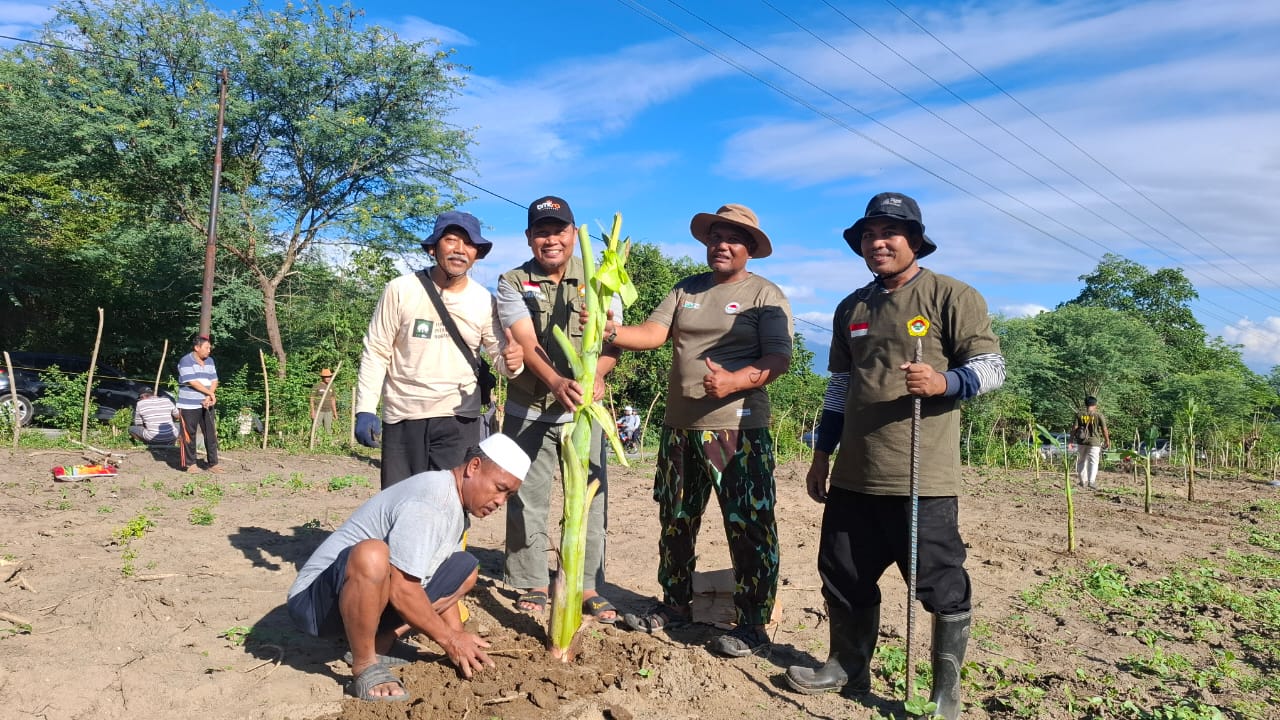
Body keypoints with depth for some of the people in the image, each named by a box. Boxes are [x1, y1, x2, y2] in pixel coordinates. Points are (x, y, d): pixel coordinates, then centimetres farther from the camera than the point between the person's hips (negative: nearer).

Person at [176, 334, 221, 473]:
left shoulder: (210, 361, 10)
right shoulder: (186, 361, -10)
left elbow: (214, 381, 5)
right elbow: (193, 382, -17)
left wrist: (209, 397, -11)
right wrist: (211, 394, -12)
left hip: (206, 404, 6)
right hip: (189, 405, -6)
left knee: (211, 434, 4)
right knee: (189, 435, 2)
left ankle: (213, 463, 10)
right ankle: (190, 464, 12)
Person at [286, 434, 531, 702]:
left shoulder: (457, 508, 7)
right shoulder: (429, 501, -25)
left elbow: (440, 583, 13)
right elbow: (401, 591, -27)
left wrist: (460, 640, 4)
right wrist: (448, 640, -14)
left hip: (369, 596, 9)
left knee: (465, 568, 9)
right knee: (372, 555, -39)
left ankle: (379, 645, 4)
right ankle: (365, 668, -16)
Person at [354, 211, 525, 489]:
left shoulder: (484, 301, -1)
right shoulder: (400, 290, -6)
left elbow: (502, 356, 5)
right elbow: (376, 352, -2)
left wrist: (512, 362, -20)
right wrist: (365, 409, -9)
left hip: (459, 419, 1)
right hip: (402, 416, 0)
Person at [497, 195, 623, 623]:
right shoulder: (513, 283, -2)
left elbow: (613, 342, -6)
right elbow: (526, 343, -16)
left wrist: (597, 373, -29)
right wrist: (556, 382, -35)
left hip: (584, 412, 1)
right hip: (529, 412, -1)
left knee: (590, 501, 5)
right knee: (527, 503, 7)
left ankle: (588, 586, 19)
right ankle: (531, 585, 22)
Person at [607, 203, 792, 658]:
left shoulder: (765, 295, -1)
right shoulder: (685, 290, 14)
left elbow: (779, 358, -12)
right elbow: (653, 333, 1)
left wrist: (734, 381, -29)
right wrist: (612, 332, -18)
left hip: (738, 430, -6)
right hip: (679, 426, 6)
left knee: (748, 528, -3)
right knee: (675, 522, 15)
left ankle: (753, 625, 10)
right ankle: (674, 606, 31)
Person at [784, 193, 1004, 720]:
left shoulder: (952, 296, -3)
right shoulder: (851, 309, 15)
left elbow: (991, 367, -5)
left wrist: (942, 382, -26)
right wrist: (821, 455, 17)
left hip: (922, 477, -6)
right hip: (854, 475, 6)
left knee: (941, 587, 2)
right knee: (843, 576, 15)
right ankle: (848, 668, 32)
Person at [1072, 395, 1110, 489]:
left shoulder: (1080, 415, 1)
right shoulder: (1099, 415, -4)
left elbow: (1074, 429, -3)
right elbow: (1104, 430, -3)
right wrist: (1107, 440, 9)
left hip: (1081, 441, 2)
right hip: (1094, 442, -2)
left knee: (1081, 461, 15)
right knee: (1093, 462, -2)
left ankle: (1083, 481, 21)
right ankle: (1092, 481, -16)